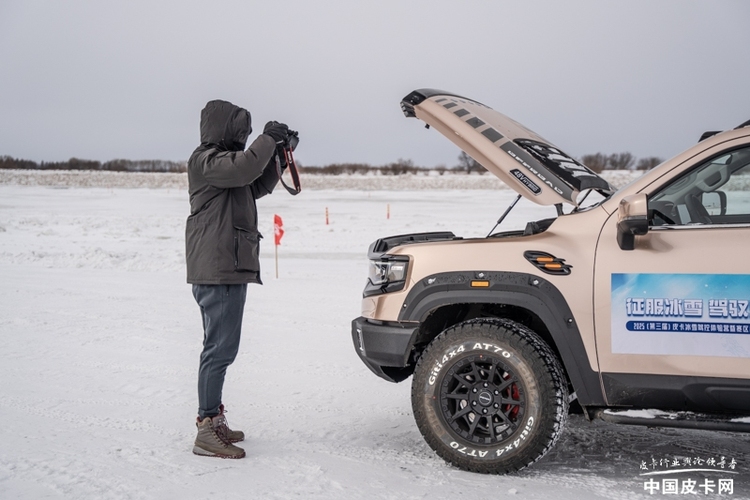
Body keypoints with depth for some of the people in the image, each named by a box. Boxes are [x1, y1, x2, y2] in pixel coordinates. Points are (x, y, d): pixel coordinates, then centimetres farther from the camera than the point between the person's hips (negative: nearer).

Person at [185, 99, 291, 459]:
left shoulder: (223, 159, 22)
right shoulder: (206, 159, -10)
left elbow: (257, 187, 26)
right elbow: (244, 169, -28)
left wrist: (278, 156, 15)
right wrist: (268, 139, -15)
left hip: (228, 269, 11)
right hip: (218, 270, -11)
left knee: (220, 348, 16)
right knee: (220, 349, -13)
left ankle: (212, 419, 25)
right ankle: (207, 431, -12)